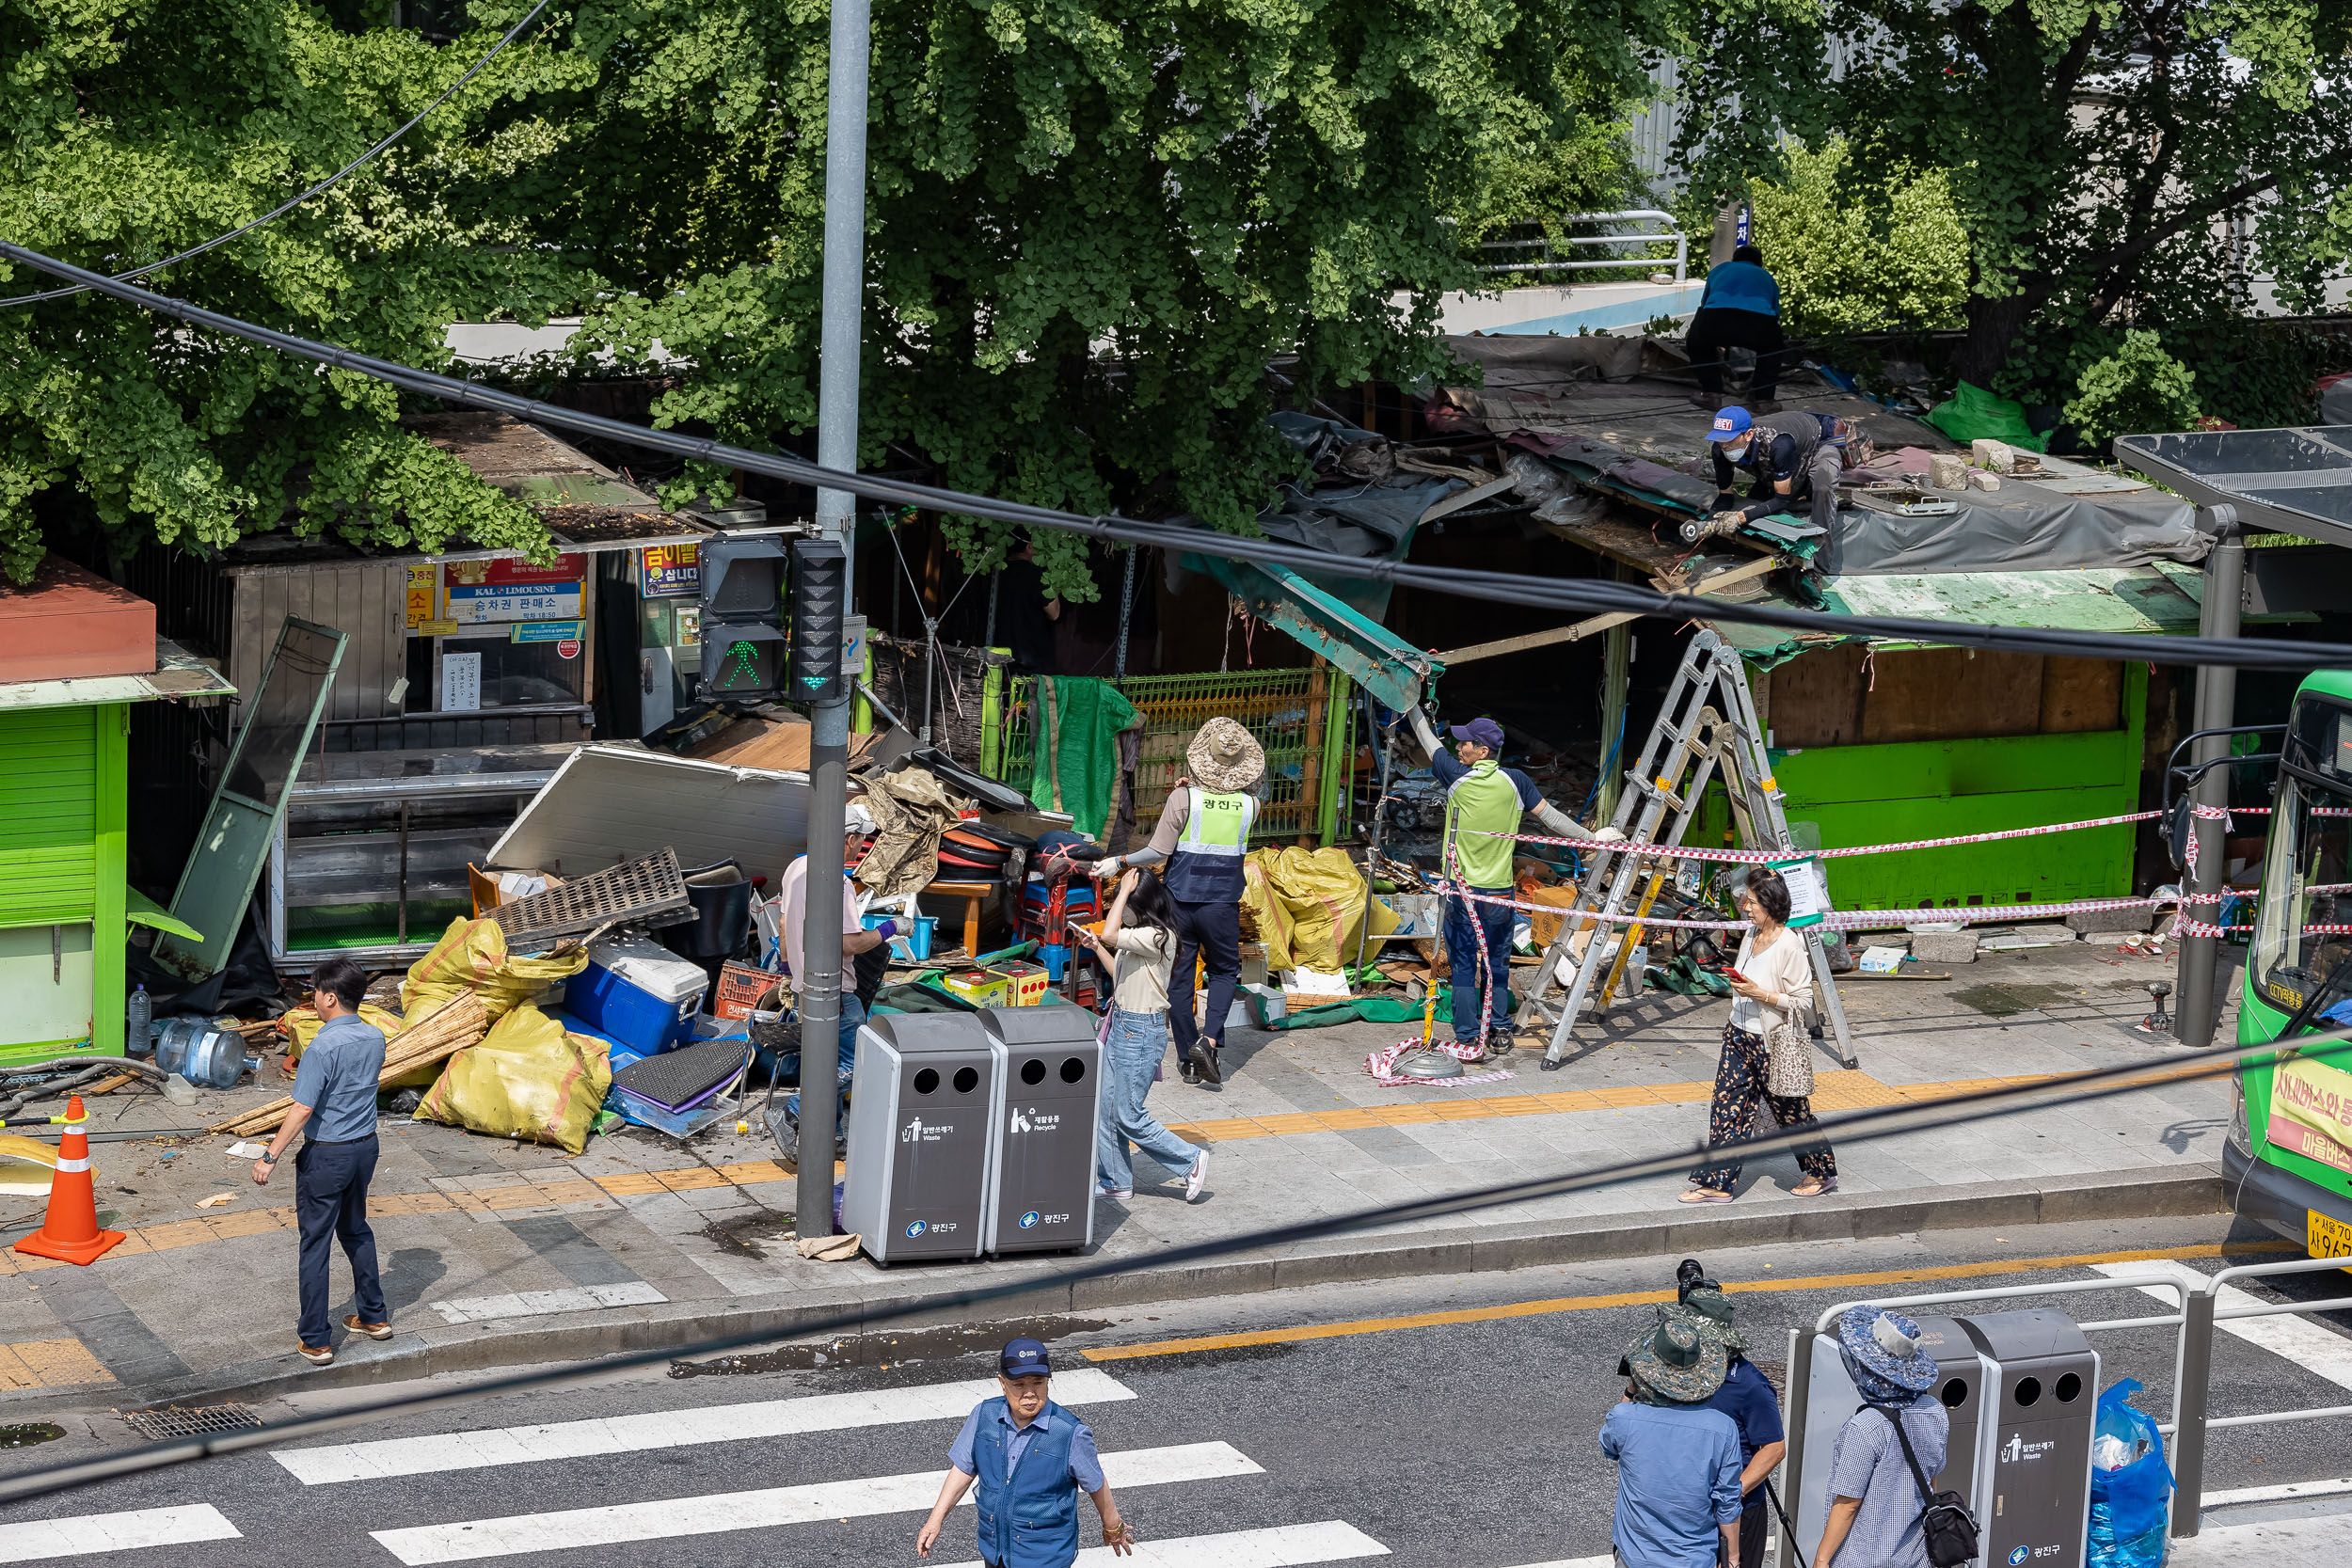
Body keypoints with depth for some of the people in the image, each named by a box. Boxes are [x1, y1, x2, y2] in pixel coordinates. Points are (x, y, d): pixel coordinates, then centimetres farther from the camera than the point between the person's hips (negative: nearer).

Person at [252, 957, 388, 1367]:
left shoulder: (323, 1047, -23)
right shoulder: (375, 1038, -1)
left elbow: (303, 1109, -24)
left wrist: (270, 1156, -19)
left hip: (326, 1155, -7)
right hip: (366, 1147, 7)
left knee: (315, 1243, 3)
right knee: (356, 1229, 26)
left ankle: (315, 1341, 7)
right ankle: (374, 1315, 35)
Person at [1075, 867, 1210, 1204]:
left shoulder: (1157, 937, -20)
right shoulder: (1138, 935, 10)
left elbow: (1110, 934, -30)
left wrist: (1124, 892, -22)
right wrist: (1096, 948, 11)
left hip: (1142, 1031, -10)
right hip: (1120, 1024, 10)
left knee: (1128, 1117, -3)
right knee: (1105, 1109, 11)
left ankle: (1191, 1161, 8)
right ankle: (1116, 1182, 20)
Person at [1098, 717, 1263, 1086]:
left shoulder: (1183, 799, -11)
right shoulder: (1249, 805, -3)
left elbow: (1159, 851, -12)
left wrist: (1119, 862, 0)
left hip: (1180, 901, -1)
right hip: (1223, 904, 1)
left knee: (1179, 977, 9)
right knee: (1224, 972, 17)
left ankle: (1188, 1059, 13)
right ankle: (1208, 1040, -5)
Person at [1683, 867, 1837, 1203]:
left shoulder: (1789, 945, -20)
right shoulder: (1751, 934, 4)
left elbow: (1802, 999, -19)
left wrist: (1760, 993, -24)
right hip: (1740, 1036, 8)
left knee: (1791, 1111, 7)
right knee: (1727, 1108, 4)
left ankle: (1823, 1173, 26)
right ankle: (1718, 1183, 7)